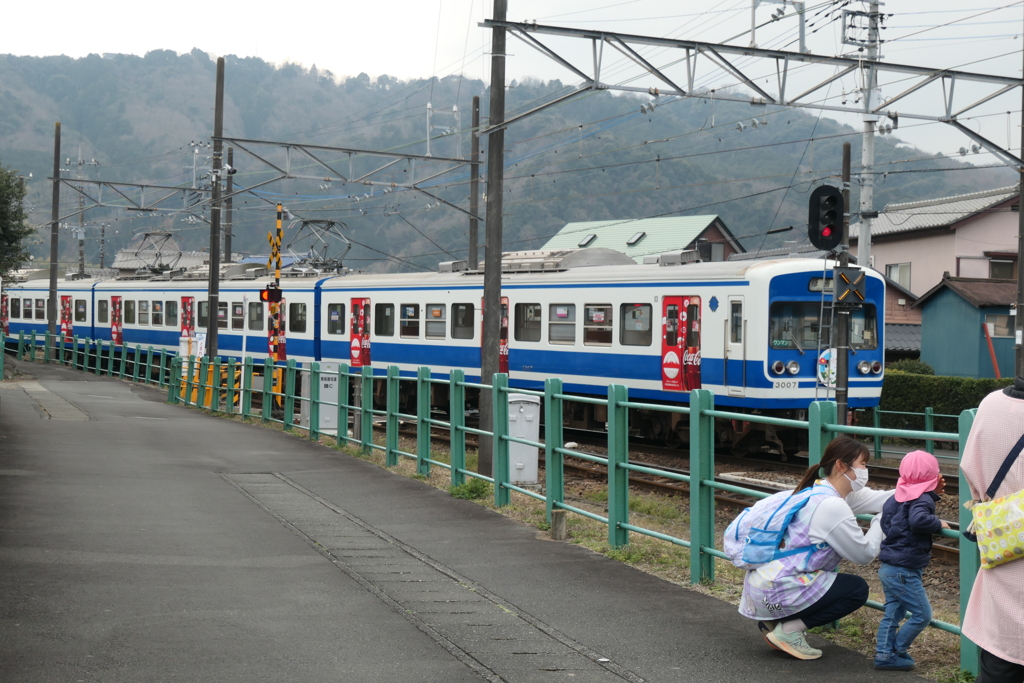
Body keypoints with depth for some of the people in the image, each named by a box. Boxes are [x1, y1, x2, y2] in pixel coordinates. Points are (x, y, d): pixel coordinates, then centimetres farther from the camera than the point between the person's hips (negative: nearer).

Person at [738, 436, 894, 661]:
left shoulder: (818, 490, 10)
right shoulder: (832, 506, -19)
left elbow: (877, 499, 15)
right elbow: (864, 554, -11)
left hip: (761, 581, 10)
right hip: (775, 591, -9)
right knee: (857, 589, 2)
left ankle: (773, 621, 15)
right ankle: (789, 630, -3)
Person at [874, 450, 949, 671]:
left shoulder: (901, 495, 7)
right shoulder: (922, 499, -17)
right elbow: (918, 520, -36)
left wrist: (933, 494, 17)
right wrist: (938, 523, -19)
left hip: (889, 568, 9)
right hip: (904, 571, -9)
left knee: (893, 613, 16)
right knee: (922, 614, 1)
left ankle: (883, 653, 15)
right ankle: (895, 651, 8)